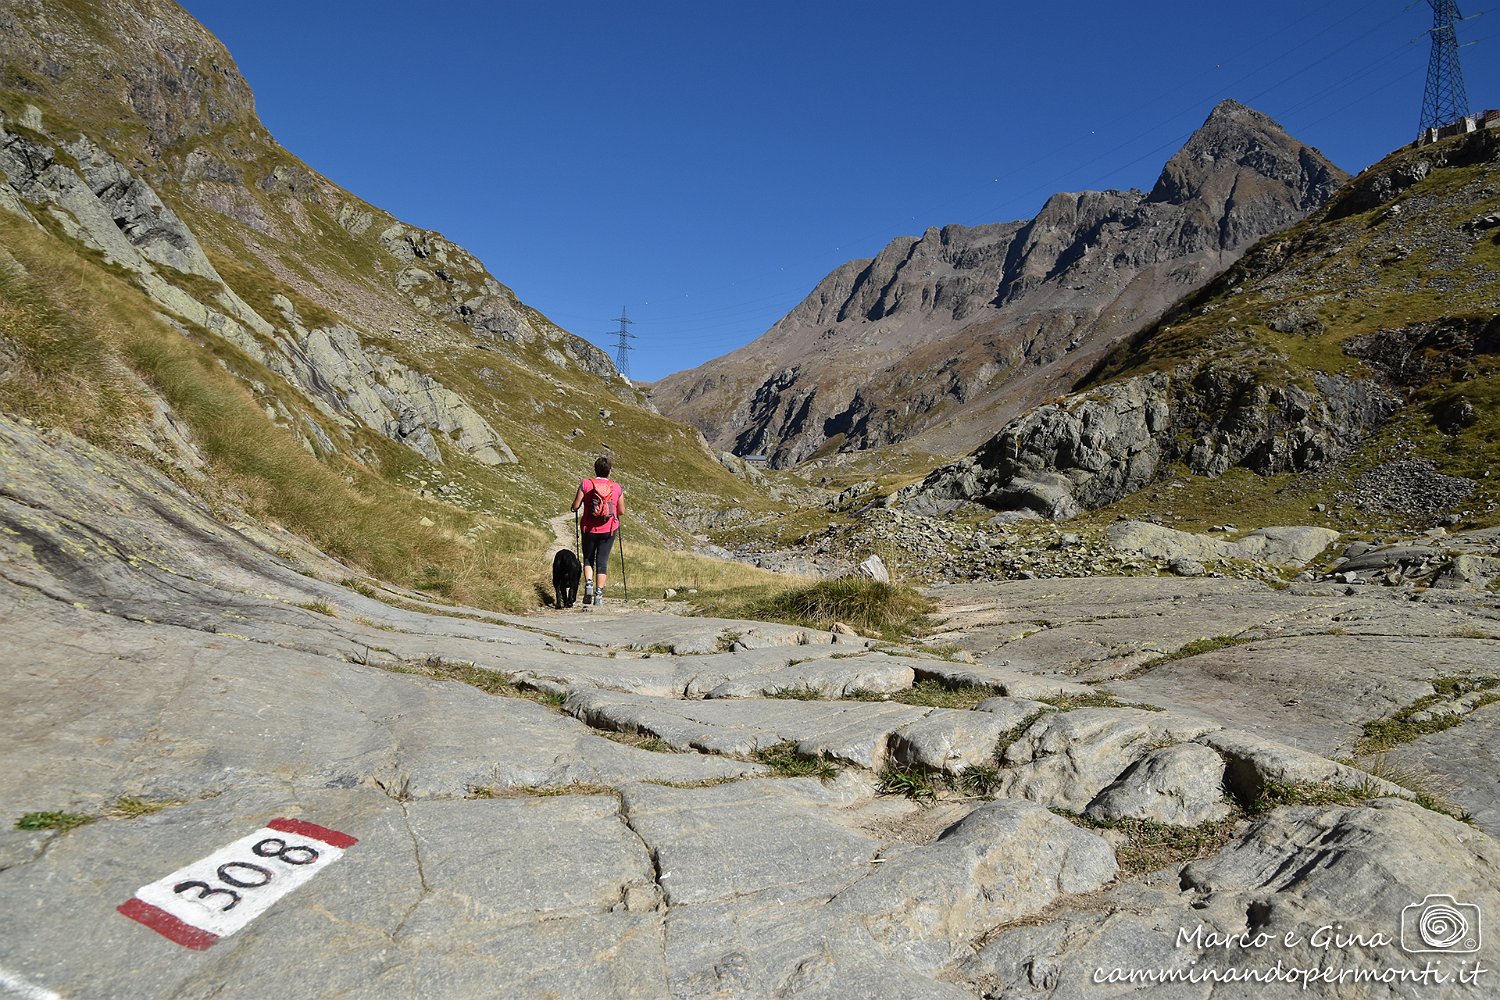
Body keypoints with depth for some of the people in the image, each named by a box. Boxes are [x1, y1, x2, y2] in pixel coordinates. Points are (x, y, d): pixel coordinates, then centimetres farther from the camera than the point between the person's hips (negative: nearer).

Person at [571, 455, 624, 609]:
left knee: (588, 559, 18)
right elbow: (621, 511, 1)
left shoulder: (586, 484, -8)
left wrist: (577, 504, 14)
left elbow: (575, 506, -9)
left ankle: (588, 584, -4)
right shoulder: (617, 487, -4)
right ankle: (598, 595, 5)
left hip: (590, 529, 0)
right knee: (602, 561, 7)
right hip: (609, 530, 1)